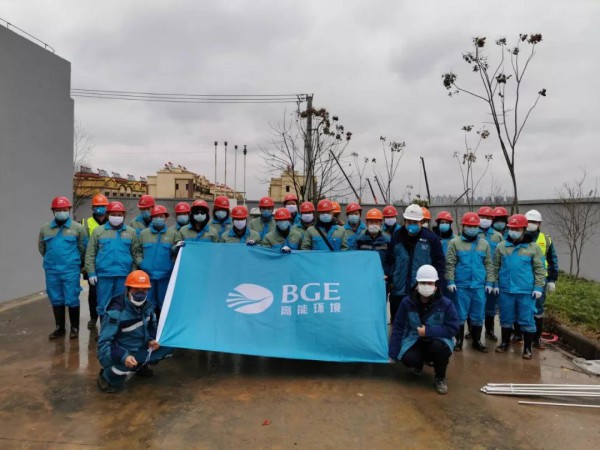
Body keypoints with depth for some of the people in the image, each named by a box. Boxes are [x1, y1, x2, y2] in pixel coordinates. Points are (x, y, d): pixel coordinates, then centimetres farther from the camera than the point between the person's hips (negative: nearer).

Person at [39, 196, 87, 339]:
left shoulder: (78, 228, -4)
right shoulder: (45, 228, 6)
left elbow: (83, 247, 3)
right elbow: (41, 247, 19)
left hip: (71, 270, -3)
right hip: (51, 271, 4)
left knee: (72, 300, 1)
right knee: (56, 300, 12)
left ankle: (74, 328, 15)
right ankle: (59, 328, 24)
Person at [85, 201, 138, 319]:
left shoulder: (131, 232, 7)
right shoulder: (98, 231, 4)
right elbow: (90, 254, 3)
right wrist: (91, 273, -4)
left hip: (124, 275, 1)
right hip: (103, 274, -1)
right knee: (103, 305, 6)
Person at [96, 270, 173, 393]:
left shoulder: (147, 306, -4)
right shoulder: (116, 312, -25)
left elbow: (151, 327, 13)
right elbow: (104, 343, -26)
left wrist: (151, 340, -9)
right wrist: (124, 357, -42)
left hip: (138, 351, 7)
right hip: (116, 355, -6)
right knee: (126, 363, -40)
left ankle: (140, 366, 16)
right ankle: (107, 376, -5)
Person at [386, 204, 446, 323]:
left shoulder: (431, 238, -3)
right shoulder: (396, 237, 3)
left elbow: (440, 263, 0)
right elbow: (389, 261, 9)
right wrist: (390, 280, 3)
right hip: (398, 292, 2)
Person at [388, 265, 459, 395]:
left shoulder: (445, 303, -14)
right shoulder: (407, 302, -10)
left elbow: (453, 328, -11)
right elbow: (397, 328, -5)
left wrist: (428, 331, -23)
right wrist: (393, 354, -6)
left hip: (437, 340, -1)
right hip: (414, 340, 2)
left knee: (440, 347, -36)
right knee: (408, 359, -28)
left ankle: (440, 378, -3)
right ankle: (419, 363, 15)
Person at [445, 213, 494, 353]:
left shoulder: (484, 244, 9)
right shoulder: (455, 242, -1)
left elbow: (489, 265, 10)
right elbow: (450, 264, -4)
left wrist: (489, 282, 5)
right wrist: (450, 281, -9)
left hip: (479, 286, 3)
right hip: (461, 286, -3)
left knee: (478, 315, 10)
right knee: (460, 315, 6)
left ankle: (476, 341, 25)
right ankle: (459, 340, 18)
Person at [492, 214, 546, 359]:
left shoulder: (533, 247, -1)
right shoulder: (501, 246, 4)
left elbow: (539, 269, 1)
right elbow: (496, 267, 8)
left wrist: (538, 287, -5)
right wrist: (495, 284, 3)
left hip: (526, 291, -2)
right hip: (505, 290, 2)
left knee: (527, 320, 5)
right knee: (506, 318, 13)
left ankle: (527, 348, 19)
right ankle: (505, 342, 30)